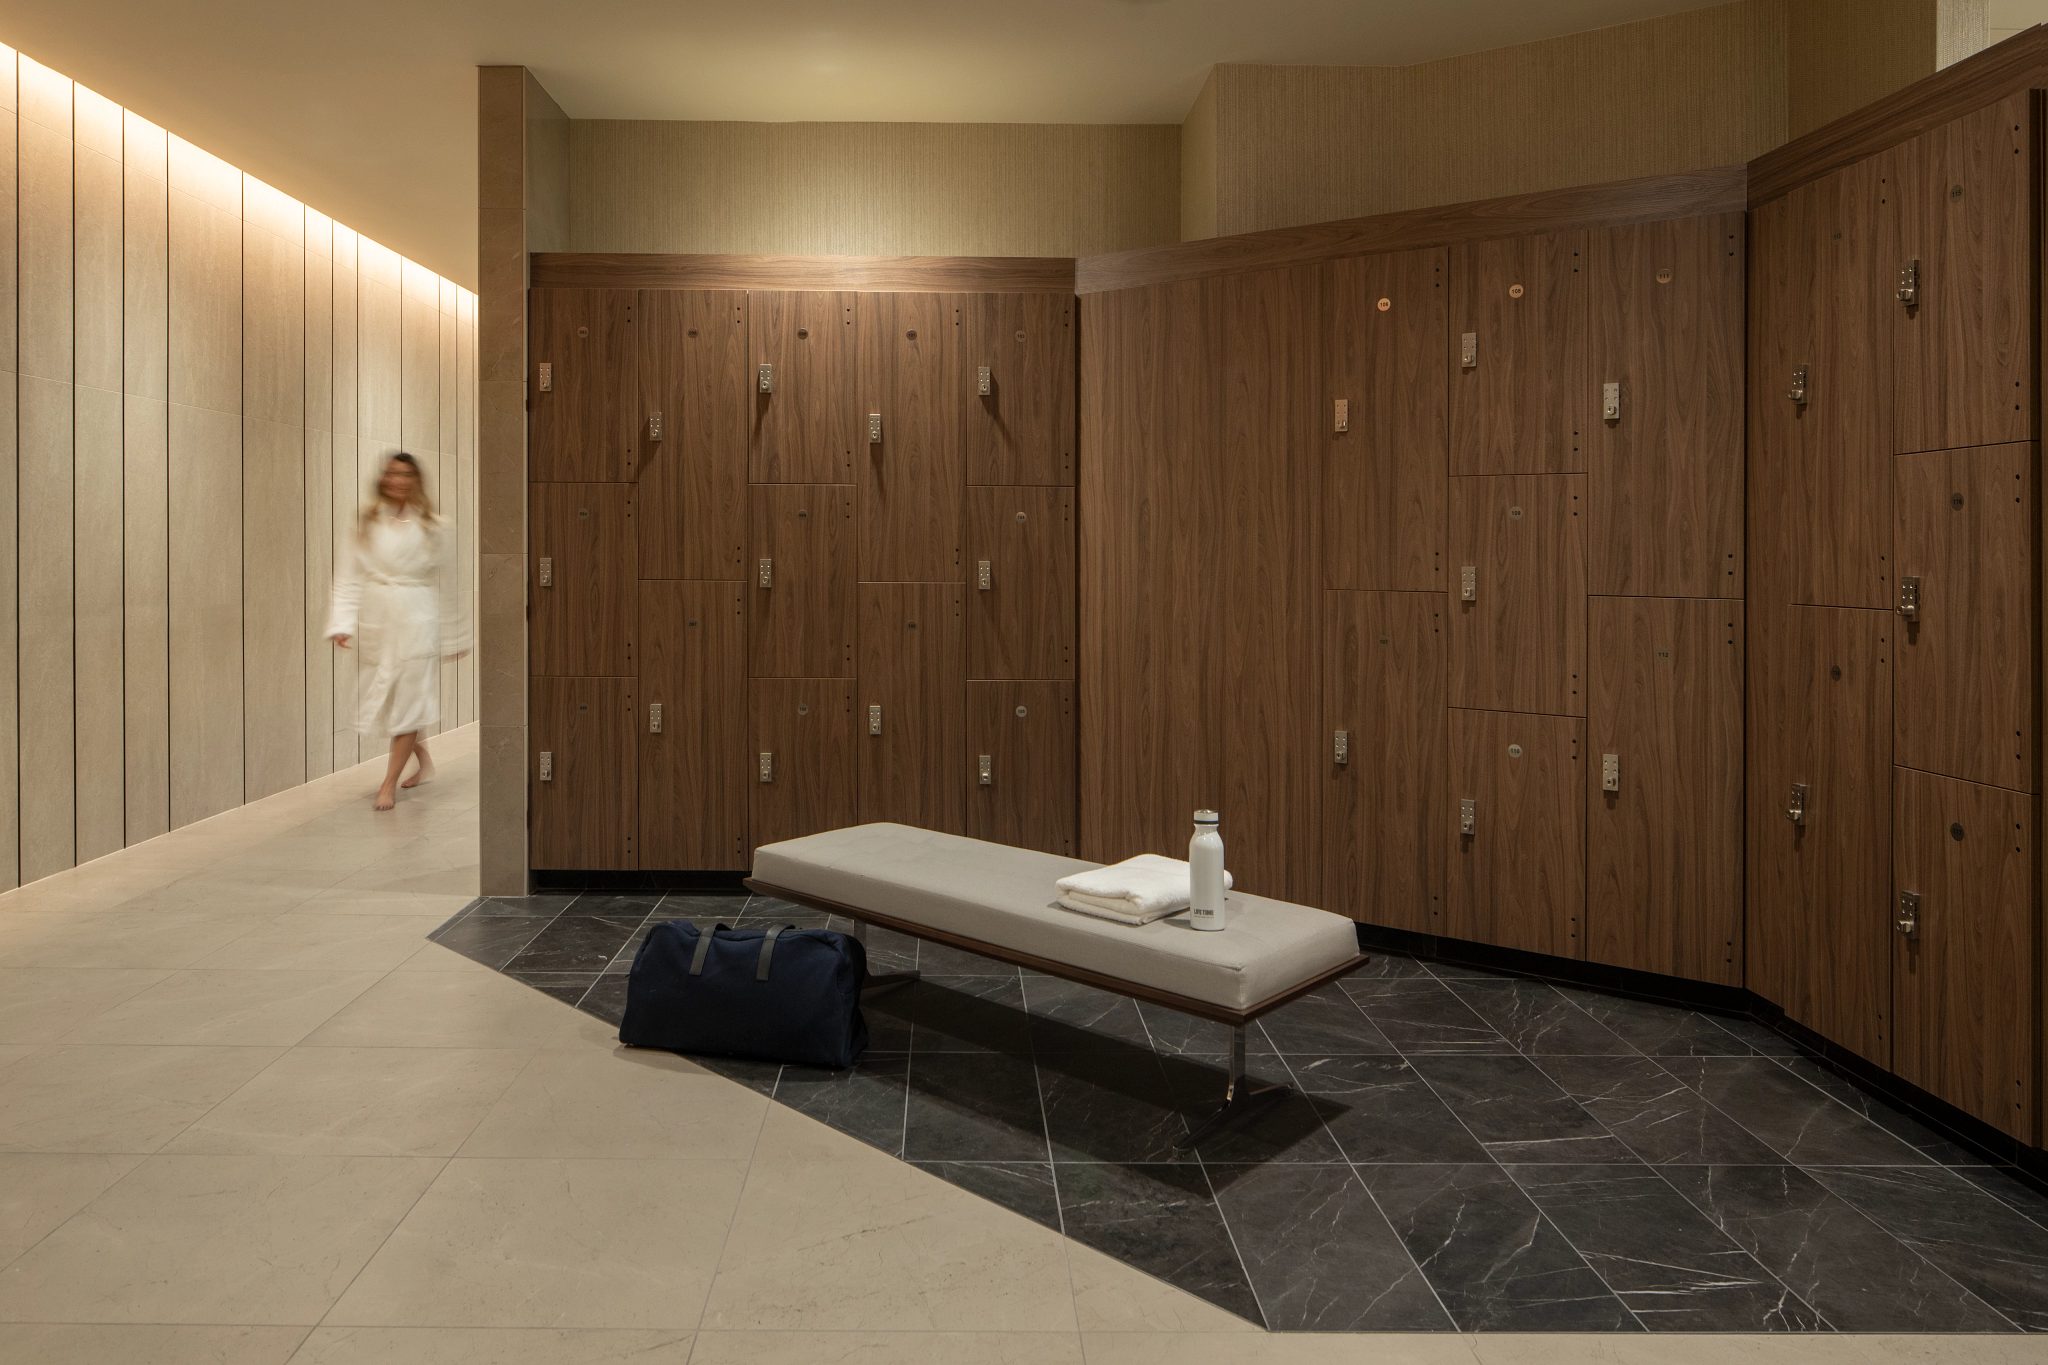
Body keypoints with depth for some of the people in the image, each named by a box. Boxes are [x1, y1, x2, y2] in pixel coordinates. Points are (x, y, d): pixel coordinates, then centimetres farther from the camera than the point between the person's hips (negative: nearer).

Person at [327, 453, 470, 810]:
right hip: (375, 620, 3)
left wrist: (454, 636, 6)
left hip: (415, 620, -3)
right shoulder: (367, 523, 6)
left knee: (407, 698, -4)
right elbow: (350, 576, 2)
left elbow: (446, 584, 3)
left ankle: (390, 784, 6)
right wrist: (343, 623, -8)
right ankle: (422, 756, 36)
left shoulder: (434, 528, 0)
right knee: (382, 699, 10)